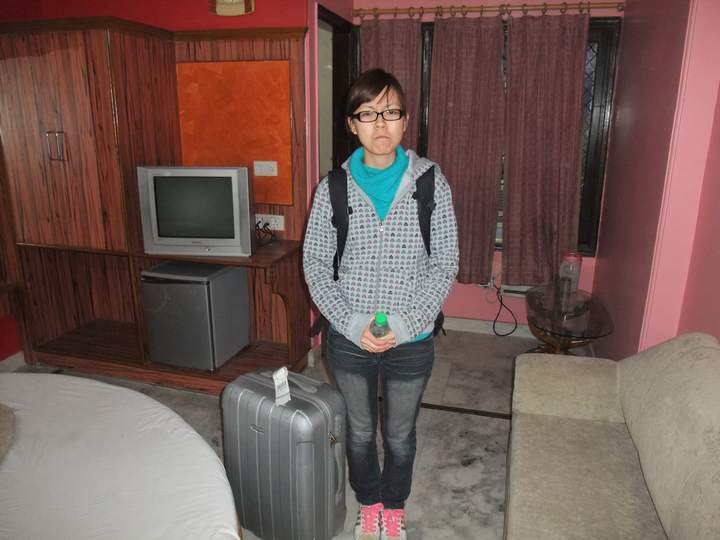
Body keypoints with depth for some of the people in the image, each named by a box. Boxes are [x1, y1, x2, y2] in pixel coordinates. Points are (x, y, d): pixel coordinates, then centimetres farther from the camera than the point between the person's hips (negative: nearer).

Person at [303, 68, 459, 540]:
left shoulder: (431, 183, -8)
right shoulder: (332, 189, -6)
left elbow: (445, 263, -7)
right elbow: (315, 263, -3)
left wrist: (406, 323, -16)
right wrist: (351, 323, -14)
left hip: (411, 342, 0)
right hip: (349, 340, 1)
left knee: (400, 435, 20)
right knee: (360, 432, 21)